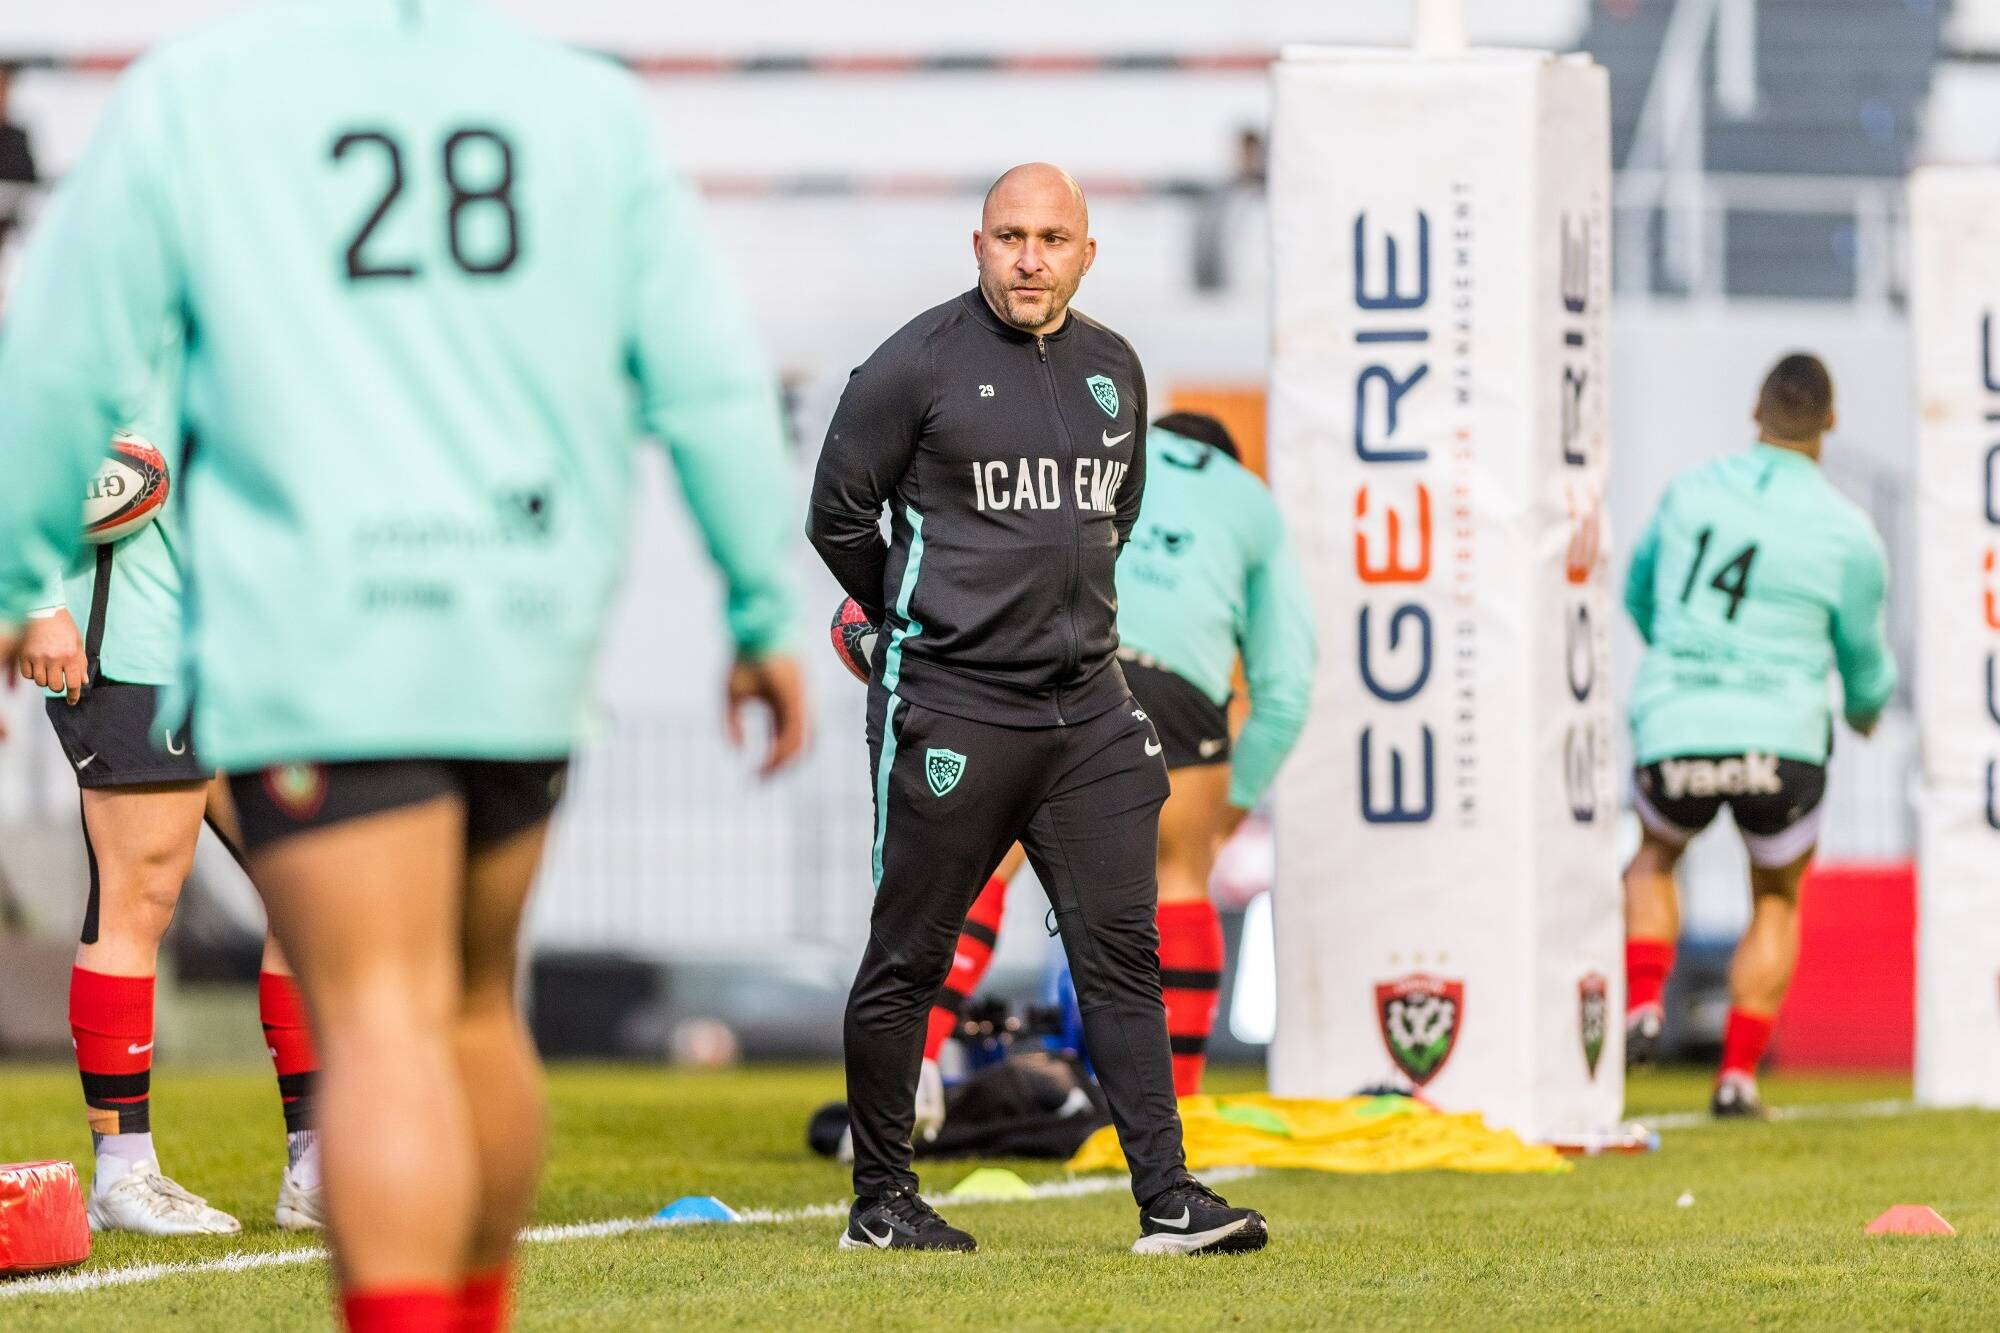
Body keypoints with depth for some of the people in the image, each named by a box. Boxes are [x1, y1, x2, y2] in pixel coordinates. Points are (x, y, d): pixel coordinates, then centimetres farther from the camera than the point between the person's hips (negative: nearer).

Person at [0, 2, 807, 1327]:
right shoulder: (593, 107, 8)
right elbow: (713, 383, 7)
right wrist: (766, 615, 15)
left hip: (318, 637, -4)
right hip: (530, 624, 4)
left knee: (382, 1030, -9)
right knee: (475, 1003, 21)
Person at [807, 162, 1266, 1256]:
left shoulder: (1114, 370, 11)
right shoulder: (918, 365, -7)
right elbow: (837, 517, -1)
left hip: (1088, 704, 5)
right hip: (950, 707, -5)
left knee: (1121, 949, 0)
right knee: (908, 956, 2)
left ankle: (1166, 1197, -2)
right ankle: (879, 1198, 12)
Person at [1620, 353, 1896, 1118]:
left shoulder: (1689, 493, 1)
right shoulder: (1848, 535, -6)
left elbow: (1638, 592, 19)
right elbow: (1865, 660, 7)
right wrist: (1868, 706, 32)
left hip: (1674, 736, 2)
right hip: (1780, 744, -1)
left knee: (1655, 859, 32)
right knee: (1777, 903, 24)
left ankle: (1642, 1006, 9)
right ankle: (1738, 1074, 12)